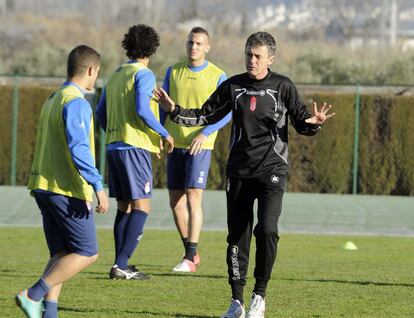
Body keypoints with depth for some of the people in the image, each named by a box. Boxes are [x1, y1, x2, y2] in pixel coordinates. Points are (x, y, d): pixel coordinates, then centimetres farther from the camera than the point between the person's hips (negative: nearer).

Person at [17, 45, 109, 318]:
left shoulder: (53, 99, 17)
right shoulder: (76, 102, -12)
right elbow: (78, 148, -23)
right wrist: (98, 186, -24)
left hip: (44, 187, 9)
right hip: (68, 189, -9)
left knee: (61, 254, 9)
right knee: (87, 253, -4)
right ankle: (34, 295, -14)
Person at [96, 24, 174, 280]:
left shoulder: (116, 75, 17)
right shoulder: (144, 75, -7)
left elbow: (101, 112, 20)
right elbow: (142, 110, -18)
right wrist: (164, 134, -8)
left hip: (114, 146, 8)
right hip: (134, 146, -8)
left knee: (124, 208, 12)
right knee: (141, 207, -7)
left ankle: (121, 265, 9)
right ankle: (121, 265, -17)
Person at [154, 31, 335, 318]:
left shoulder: (283, 87, -1)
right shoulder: (233, 86, 7)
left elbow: (302, 123, 1)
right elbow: (206, 116, 13)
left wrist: (314, 123, -21)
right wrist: (174, 111, 0)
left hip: (272, 169, -3)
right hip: (239, 171, 3)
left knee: (266, 230, -17)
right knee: (237, 235, 3)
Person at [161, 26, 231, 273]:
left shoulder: (218, 77, -3)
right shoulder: (173, 72, 8)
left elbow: (227, 113, -5)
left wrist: (204, 133, -17)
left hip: (200, 146, -4)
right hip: (175, 144, 4)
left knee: (193, 198, -11)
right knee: (175, 201, 5)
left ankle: (190, 258, -8)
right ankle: (190, 252, 19)